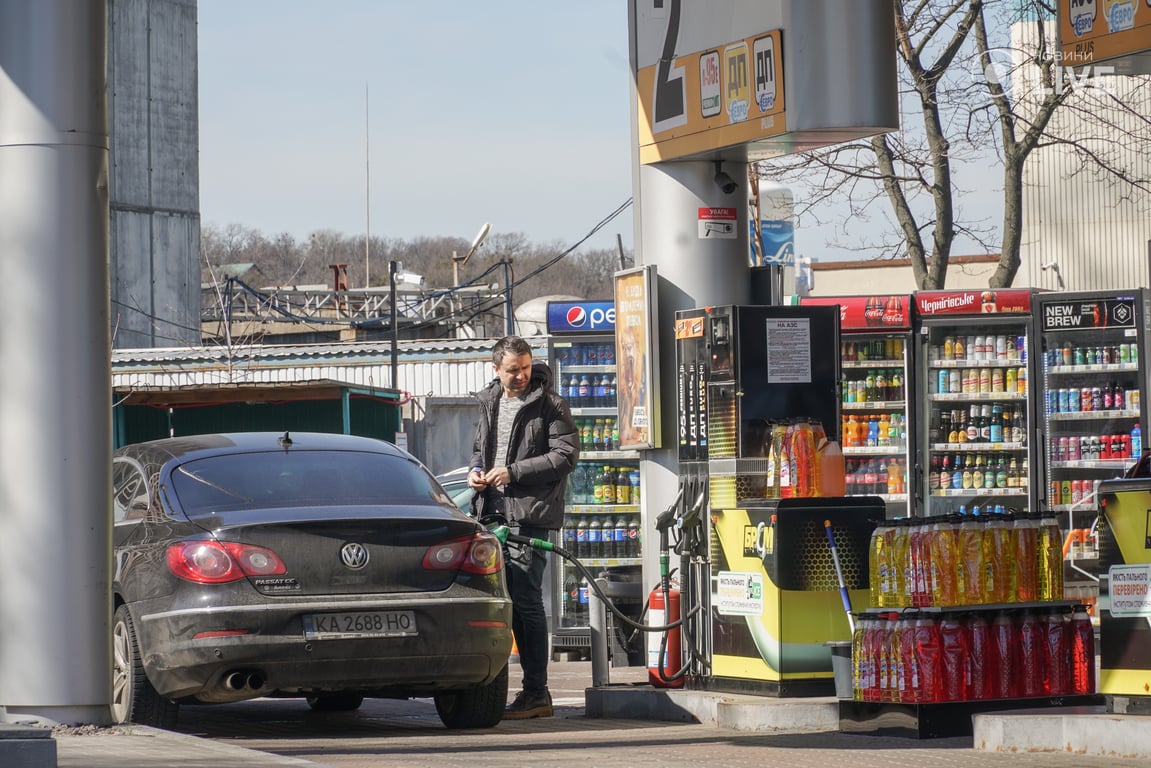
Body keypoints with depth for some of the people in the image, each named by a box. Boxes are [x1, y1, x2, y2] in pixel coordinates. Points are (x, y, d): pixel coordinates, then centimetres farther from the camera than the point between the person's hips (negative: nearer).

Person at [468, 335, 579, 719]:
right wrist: (477, 469, 8)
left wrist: (514, 472, -15)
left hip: (530, 513, -7)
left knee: (526, 600, -10)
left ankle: (536, 694, -7)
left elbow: (566, 455, -11)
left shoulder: (550, 405, -4)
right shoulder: (489, 403, 17)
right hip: (495, 511, 7)